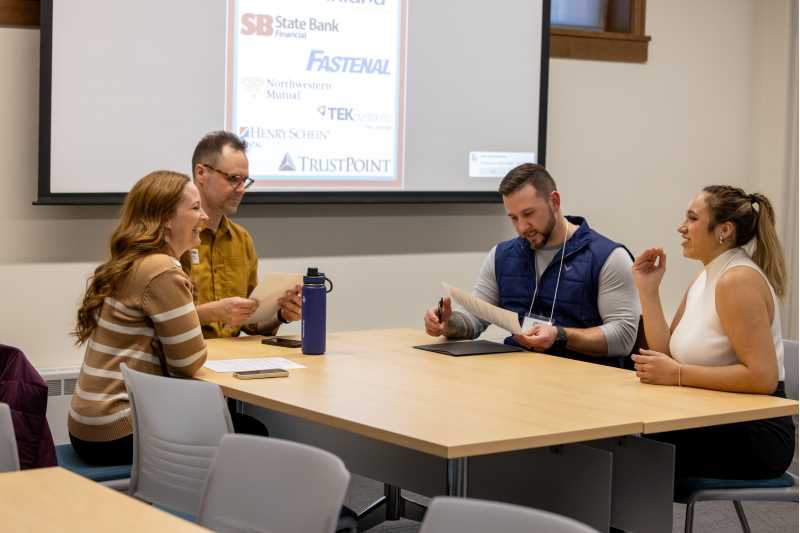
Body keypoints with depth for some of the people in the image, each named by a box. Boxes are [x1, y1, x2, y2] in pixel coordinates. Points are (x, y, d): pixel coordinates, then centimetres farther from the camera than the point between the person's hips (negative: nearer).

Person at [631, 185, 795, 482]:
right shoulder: (705, 279, 13)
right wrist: (648, 290, 2)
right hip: (719, 426, 8)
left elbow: (763, 377, -23)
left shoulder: (738, 280, -15)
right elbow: (667, 354, 6)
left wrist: (678, 374, -21)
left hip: (756, 436, -8)